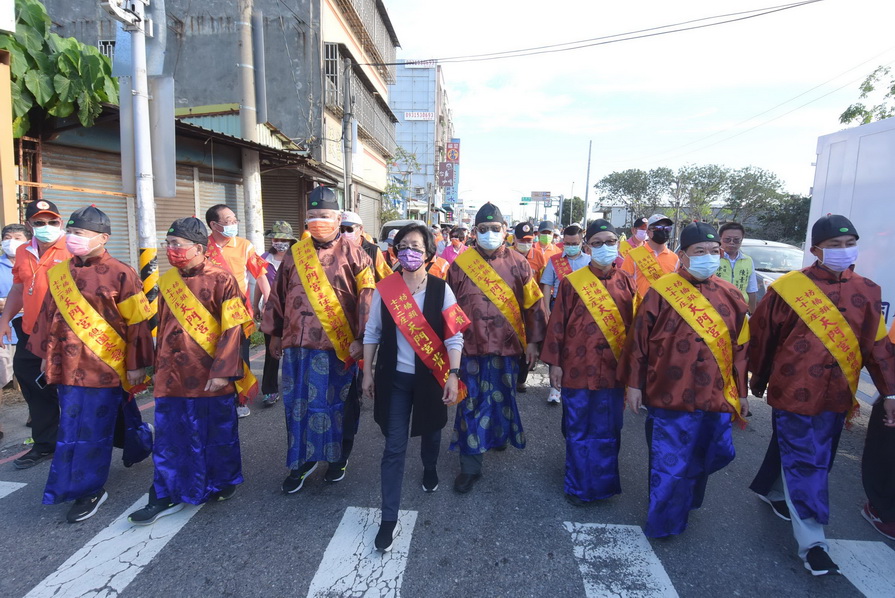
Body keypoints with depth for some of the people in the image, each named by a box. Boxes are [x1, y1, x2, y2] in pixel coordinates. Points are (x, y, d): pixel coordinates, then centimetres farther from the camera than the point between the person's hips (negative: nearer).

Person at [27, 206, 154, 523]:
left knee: (93, 429, 2)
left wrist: (136, 364, -11)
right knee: (72, 428, 16)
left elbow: (138, 323, -11)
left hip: (105, 366, -6)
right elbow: (48, 314, 16)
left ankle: (89, 489, 17)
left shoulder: (120, 275, -11)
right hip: (70, 366, 6)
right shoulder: (59, 273, 7)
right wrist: (45, 354, 17)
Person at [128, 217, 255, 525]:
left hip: (211, 377, -5)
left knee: (218, 433, 11)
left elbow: (233, 330, -14)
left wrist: (222, 371, -17)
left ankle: (222, 483, 32)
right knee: (169, 437, 11)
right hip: (172, 377, 5)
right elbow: (162, 329, 16)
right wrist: (159, 368, 18)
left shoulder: (221, 279, -11)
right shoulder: (167, 282, 9)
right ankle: (165, 496, 25)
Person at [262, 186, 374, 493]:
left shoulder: (353, 254, -4)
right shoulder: (295, 254, 10)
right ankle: (301, 462, 30)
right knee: (297, 404, 12)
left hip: (337, 347, -4)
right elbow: (278, 295, 17)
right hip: (297, 345, 4)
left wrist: (361, 339, -14)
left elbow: (367, 298, -10)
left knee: (338, 404, 10)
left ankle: (339, 458, 32)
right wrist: (275, 333, 18)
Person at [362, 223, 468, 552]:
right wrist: (368, 373, 4)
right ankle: (389, 518, 12)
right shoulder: (384, 289, -5)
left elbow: (454, 335, -7)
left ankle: (430, 470, 54)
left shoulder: (440, 289, -8)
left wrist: (453, 374, -12)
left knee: (430, 430, 22)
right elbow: (372, 333, 3)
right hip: (395, 377, 0)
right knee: (394, 447, 1)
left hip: (430, 376, 1)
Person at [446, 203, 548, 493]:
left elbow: (533, 304, 5)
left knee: (502, 399, 17)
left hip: (506, 348, 1)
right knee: (471, 405, 3)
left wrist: (532, 341, 4)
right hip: (470, 347, -1)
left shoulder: (517, 263, 2)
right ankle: (470, 466, 15)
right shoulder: (460, 263, 0)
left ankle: (500, 434, 47)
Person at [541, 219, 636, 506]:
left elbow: (635, 326, 7)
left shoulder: (627, 282, 3)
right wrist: (554, 363, -4)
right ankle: (578, 486, 30)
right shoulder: (572, 282, -4)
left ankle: (603, 483, 34)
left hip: (614, 371, 2)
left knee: (608, 432, 14)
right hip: (578, 370, -2)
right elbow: (557, 324, -2)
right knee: (578, 431, 11)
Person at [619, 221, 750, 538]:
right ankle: (662, 524, 25)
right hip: (670, 395, -4)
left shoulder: (730, 295, 4)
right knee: (668, 463, 6)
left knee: (702, 461, 20)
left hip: (716, 397, 4)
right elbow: (638, 339, -6)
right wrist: (634, 384, -6)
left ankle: (685, 501, 46)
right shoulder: (661, 291, -7)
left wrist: (741, 391, 10)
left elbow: (740, 346, 9)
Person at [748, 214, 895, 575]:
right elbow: (762, 337, -1)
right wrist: (758, 380, 7)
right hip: (795, 392, -5)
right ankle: (812, 543, 9)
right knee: (805, 464, 0)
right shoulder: (787, 288, -9)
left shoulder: (866, 292, 4)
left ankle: (771, 491, 44)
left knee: (804, 455, 19)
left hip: (835, 395, 5)